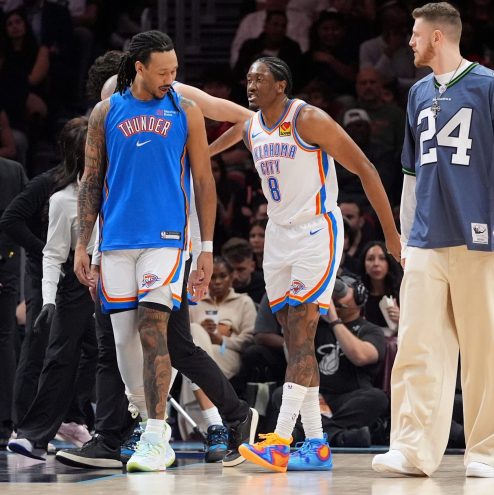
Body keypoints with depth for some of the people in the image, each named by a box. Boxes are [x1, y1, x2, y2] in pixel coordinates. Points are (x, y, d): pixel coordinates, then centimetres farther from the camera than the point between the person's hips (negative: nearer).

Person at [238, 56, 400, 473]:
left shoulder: (309, 120, -14)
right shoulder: (252, 130, 8)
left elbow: (365, 170, -13)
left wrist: (391, 234, -14)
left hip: (318, 233, -8)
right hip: (278, 235, 8)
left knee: (301, 336, -14)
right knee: (296, 341, 5)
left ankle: (279, 443, -21)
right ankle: (317, 447, 7)